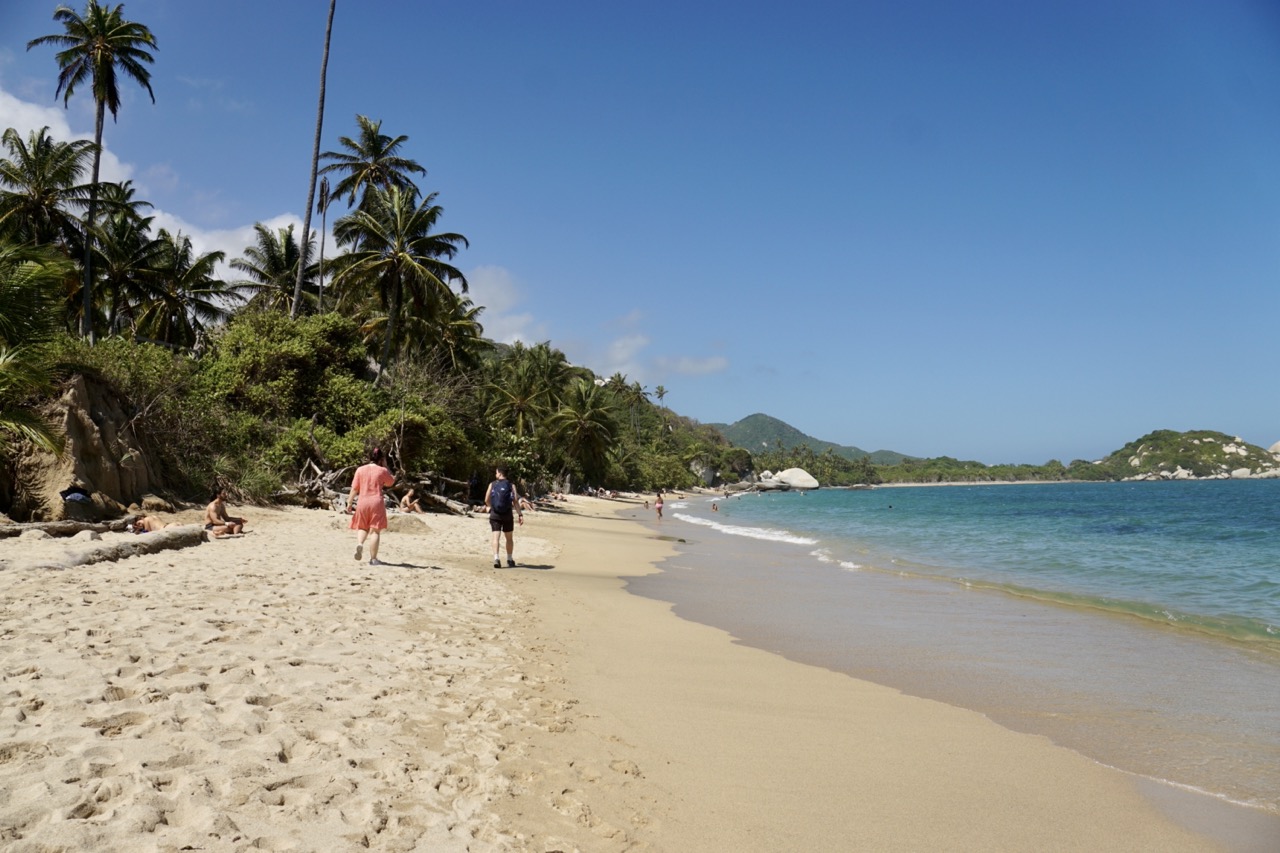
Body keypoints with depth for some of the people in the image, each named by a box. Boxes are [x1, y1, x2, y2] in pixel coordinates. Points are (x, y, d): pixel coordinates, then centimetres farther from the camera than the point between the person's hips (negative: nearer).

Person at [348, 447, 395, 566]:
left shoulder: (360, 469, 4)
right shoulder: (382, 471, -1)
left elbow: (354, 488, 3)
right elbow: (391, 483, 17)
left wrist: (350, 502, 8)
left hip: (362, 502, 2)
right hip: (376, 502, -2)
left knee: (362, 527, 19)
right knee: (375, 530, 1)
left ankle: (359, 543, -11)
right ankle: (373, 559, 1)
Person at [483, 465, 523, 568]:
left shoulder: (492, 484, 2)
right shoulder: (511, 485, 0)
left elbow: (487, 500, 2)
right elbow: (515, 501, -9)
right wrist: (520, 514, -9)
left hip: (495, 514, 0)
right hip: (508, 514, 0)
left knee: (496, 537, -3)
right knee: (509, 538, 15)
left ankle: (496, 558, -19)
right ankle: (509, 560, 22)